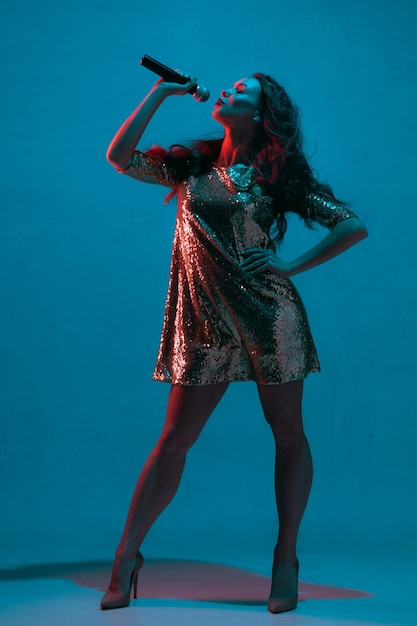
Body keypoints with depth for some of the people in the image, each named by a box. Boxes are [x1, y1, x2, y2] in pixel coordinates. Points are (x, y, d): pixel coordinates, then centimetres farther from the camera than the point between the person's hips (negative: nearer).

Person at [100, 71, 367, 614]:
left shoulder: (281, 174, 4)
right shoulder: (194, 163, 12)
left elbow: (354, 227, 2)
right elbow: (121, 156, 2)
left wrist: (293, 267, -6)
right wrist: (160, 93, 4)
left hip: (269, 315, -1)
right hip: (206, 324, 2)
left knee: (288, 433, 5)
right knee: (174, 439, 2)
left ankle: (286, 560, 18)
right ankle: (128, 554, 8)